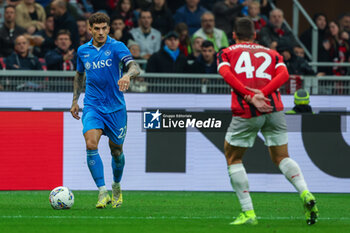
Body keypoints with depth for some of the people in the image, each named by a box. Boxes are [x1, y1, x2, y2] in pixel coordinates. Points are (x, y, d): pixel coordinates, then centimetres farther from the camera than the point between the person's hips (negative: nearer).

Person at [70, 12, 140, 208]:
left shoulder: (117, 47, -7)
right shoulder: (83, 50, 6)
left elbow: (134, 67, -23)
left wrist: (127, 75, -45)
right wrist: (75, 100, 19)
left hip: (115, 107, -1)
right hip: (92, 106, 1)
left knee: (117, 151, 11)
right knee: (91, 145, -22)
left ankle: (117, 186, 40)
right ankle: (103, 192, -20)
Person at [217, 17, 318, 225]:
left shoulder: (226, 54, 15)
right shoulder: (271, 53, 21)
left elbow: (226, 74, -7)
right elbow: (284, 75, 1)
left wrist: (251, 98, -14)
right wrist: (263, 93, -10)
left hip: (245, 113, -3)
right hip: (274, 110, 3)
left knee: (233, 159, 15)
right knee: (282, 158, 15)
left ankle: (248, 213, 7)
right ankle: (306, 194, -11)